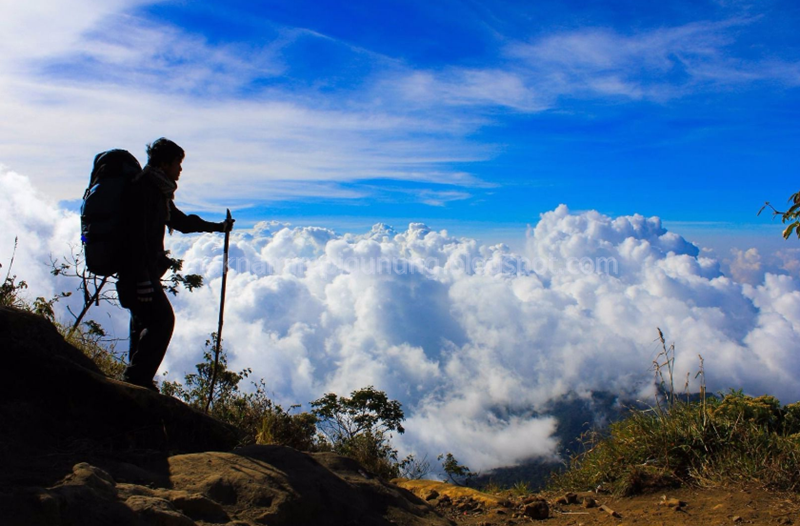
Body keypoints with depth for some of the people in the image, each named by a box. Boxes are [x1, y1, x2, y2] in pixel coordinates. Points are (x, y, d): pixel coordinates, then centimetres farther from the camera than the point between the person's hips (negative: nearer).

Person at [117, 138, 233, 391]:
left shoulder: (158, 190, 17)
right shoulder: (143, 188, -15)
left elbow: (180, 220, 30)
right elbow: (137, 235, -23)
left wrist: (218, 226, 38)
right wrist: (142, 276, -27)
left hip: (146, 270, 10)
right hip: (139, 271, -10)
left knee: (144, 321, 13)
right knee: (162, 319, -13)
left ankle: (136, 380, 21)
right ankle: (136, 379, -7)